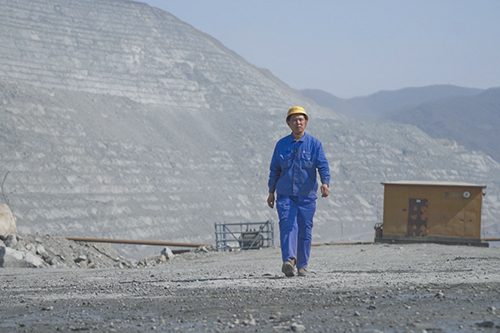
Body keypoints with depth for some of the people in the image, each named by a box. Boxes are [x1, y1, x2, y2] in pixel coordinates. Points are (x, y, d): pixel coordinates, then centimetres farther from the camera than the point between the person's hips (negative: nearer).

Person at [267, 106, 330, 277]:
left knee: (305, 230, 4)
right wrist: (271, 192, 12)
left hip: (306, 195, 0)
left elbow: (323, 166, -7)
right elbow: (274, 169, 14)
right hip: (285, 194, 0)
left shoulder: (314, 144, 2)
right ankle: (289, 261, -30)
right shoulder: (281, 144, 8)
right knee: (288, 225, -17)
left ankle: (302, 265, 15)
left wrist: (325, 183, -25)